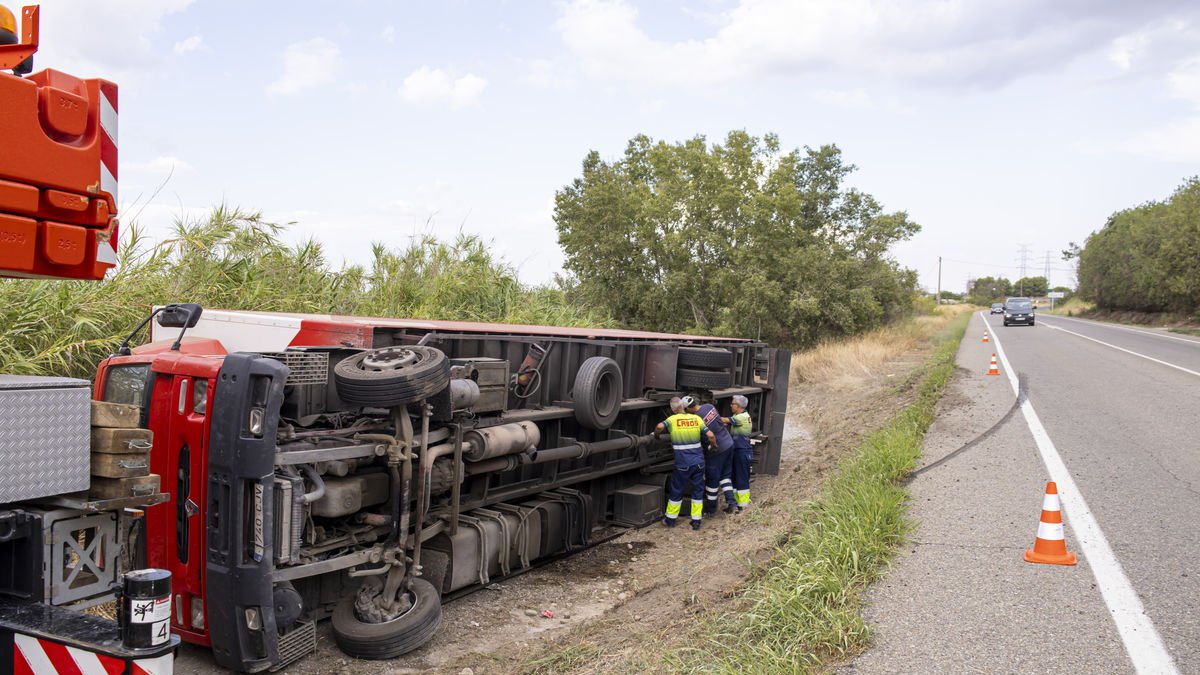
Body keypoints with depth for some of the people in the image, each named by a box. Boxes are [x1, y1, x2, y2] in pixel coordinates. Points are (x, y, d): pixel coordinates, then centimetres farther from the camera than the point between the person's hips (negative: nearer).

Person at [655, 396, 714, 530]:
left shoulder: (672, 419, -5)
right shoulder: (696, 419, 2)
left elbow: (660, 426, -23)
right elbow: (710, 435, -4)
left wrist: (656, 434, -2)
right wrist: (714, 445, 16)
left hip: (683, 464, -2)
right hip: (698, 462, 2)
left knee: (676, 490, 13)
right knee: (698, 490, 13)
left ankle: (670, 519, 24)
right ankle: (696, 521, 13)